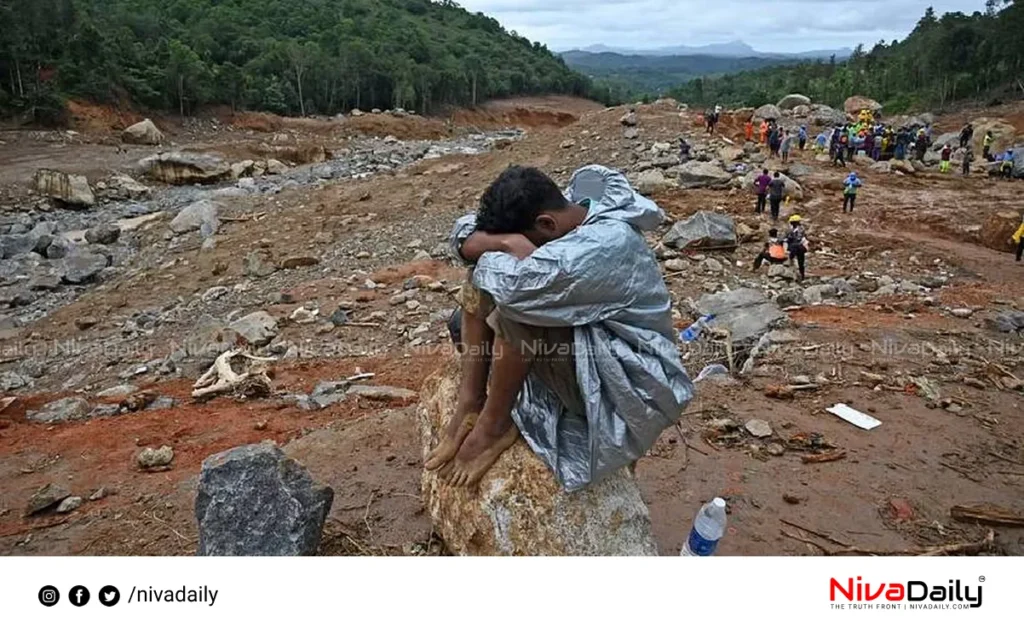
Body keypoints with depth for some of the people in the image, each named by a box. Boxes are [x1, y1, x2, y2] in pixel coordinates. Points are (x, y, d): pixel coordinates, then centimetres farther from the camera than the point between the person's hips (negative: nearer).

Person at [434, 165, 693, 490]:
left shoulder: (609, 243, -28)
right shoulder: (563, 217, -3)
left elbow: (515, 287, -42)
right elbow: (465, 233, -2)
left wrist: (516, 246, -21)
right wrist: (503, 243, -22)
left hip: (625, 385, -8)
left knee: (516, 301, -31)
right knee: (484, 272, -3)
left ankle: (494, 424, -13)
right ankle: (471, 404, -6)